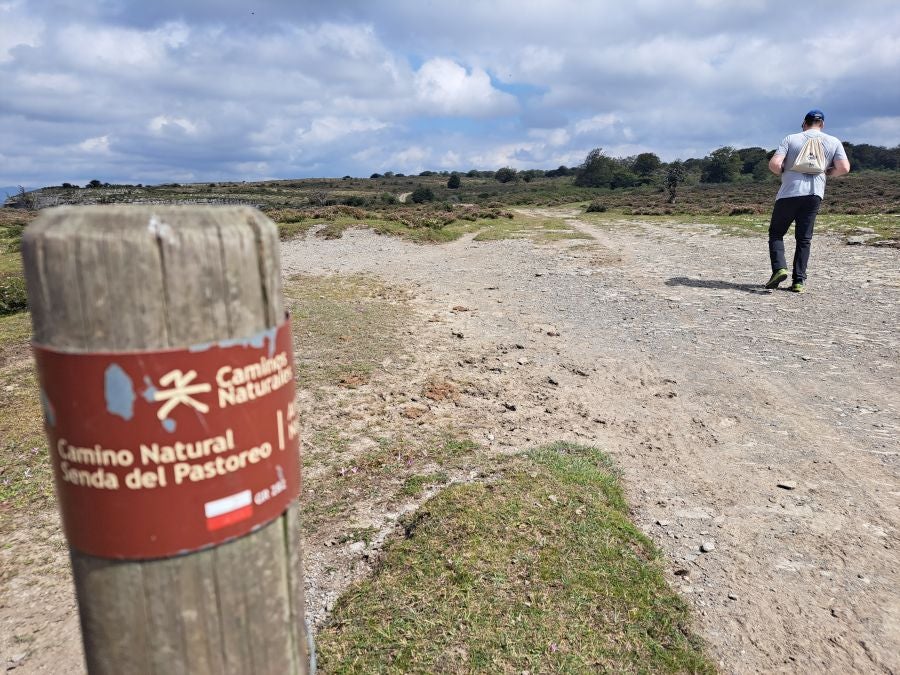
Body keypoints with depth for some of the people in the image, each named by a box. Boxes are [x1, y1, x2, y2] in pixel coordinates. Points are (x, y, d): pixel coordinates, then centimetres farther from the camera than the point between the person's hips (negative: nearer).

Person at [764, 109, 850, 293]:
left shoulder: (791, 139, 2)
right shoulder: (833, 142, 8)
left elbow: (774, 164, -10)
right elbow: (844, 168, 0)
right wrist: (826, 172, 18)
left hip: (788, 193, -2)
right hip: (814, 195, 2)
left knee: (776, 233, 9)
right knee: (804, 239, 8)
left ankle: (779, 268, -13)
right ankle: (799, 281, 4)